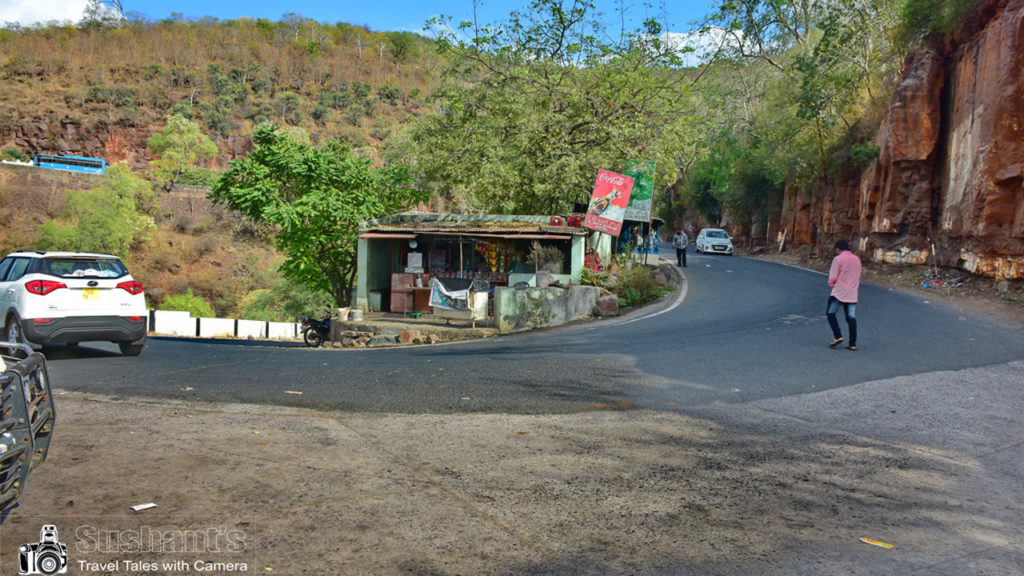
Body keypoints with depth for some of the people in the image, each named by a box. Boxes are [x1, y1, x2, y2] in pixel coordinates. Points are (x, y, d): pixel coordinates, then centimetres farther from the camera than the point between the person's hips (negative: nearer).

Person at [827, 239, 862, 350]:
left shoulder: (838, 259, -10)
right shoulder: (857, 259, 11)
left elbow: (833, 277, -13)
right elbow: (858, 277, 16)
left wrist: (831, 282, 8)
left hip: (839, 292, -6)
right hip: (852, 294, 6)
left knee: (830, 313, 7)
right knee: (851, 317, 5)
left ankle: (838, 336, -7)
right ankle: (852, 343, 3)